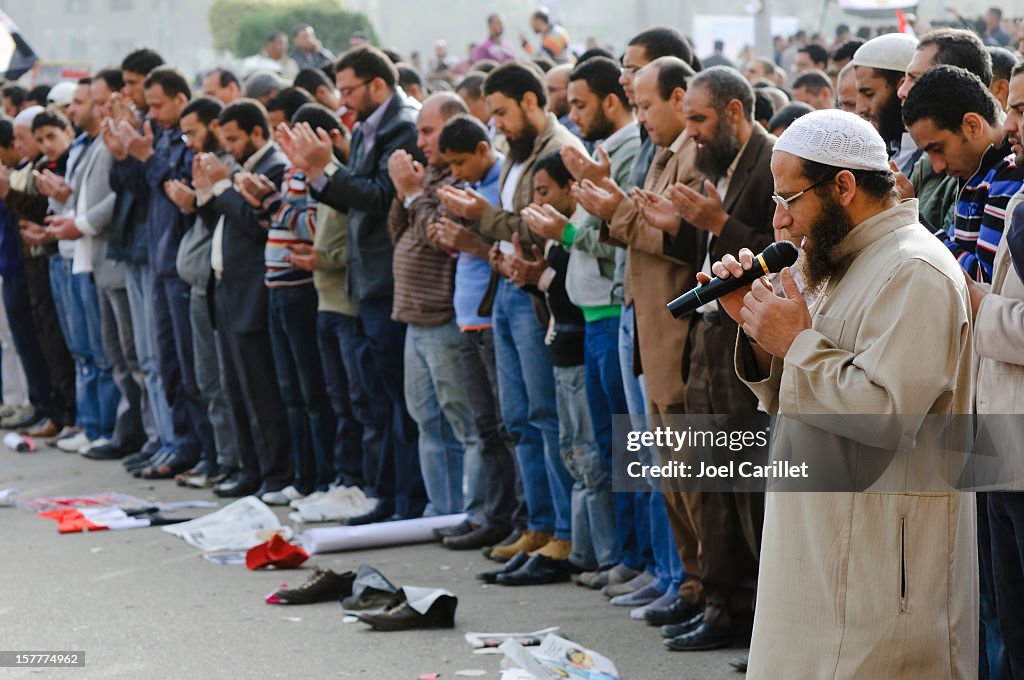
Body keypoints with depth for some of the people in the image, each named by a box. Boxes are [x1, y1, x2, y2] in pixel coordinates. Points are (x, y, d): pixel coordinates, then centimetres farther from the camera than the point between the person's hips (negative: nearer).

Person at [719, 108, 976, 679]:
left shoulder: (915, 272, -15)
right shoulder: (855, 264, 18)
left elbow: (886, 412, -27)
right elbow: (793, 404, 19)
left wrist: (796, 342, -17)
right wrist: (759, 332, 2)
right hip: (830, 539, 10)